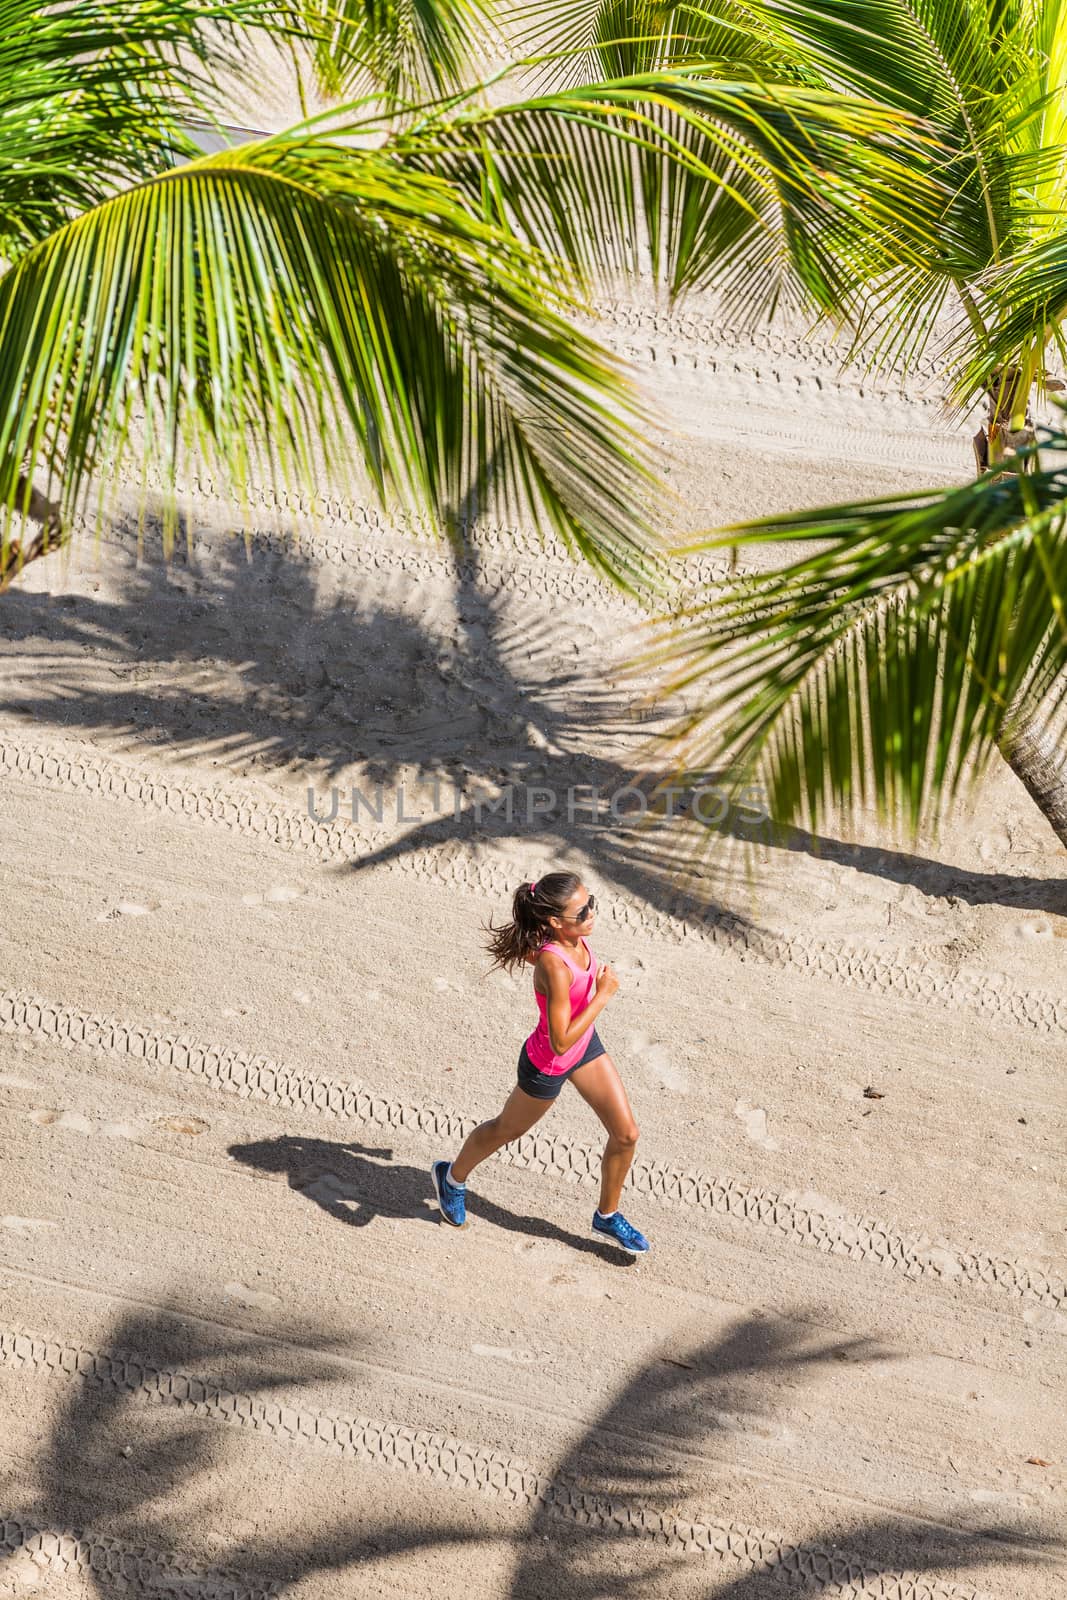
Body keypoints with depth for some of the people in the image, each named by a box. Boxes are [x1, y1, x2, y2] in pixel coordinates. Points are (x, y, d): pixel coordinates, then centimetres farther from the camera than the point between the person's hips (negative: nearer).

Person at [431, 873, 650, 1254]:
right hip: (548, 1065, -7)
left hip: (585, 1046, 7)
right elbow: (560, 1042, -37)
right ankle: (453, 1177, 51)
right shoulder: (555, 967, -41)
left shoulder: (574, 935, -17)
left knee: (626, 1134, 9)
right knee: (508, 1129, 21)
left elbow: (531, 950, 6)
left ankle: (608, 1218, 33)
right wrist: (602, 995, -34)